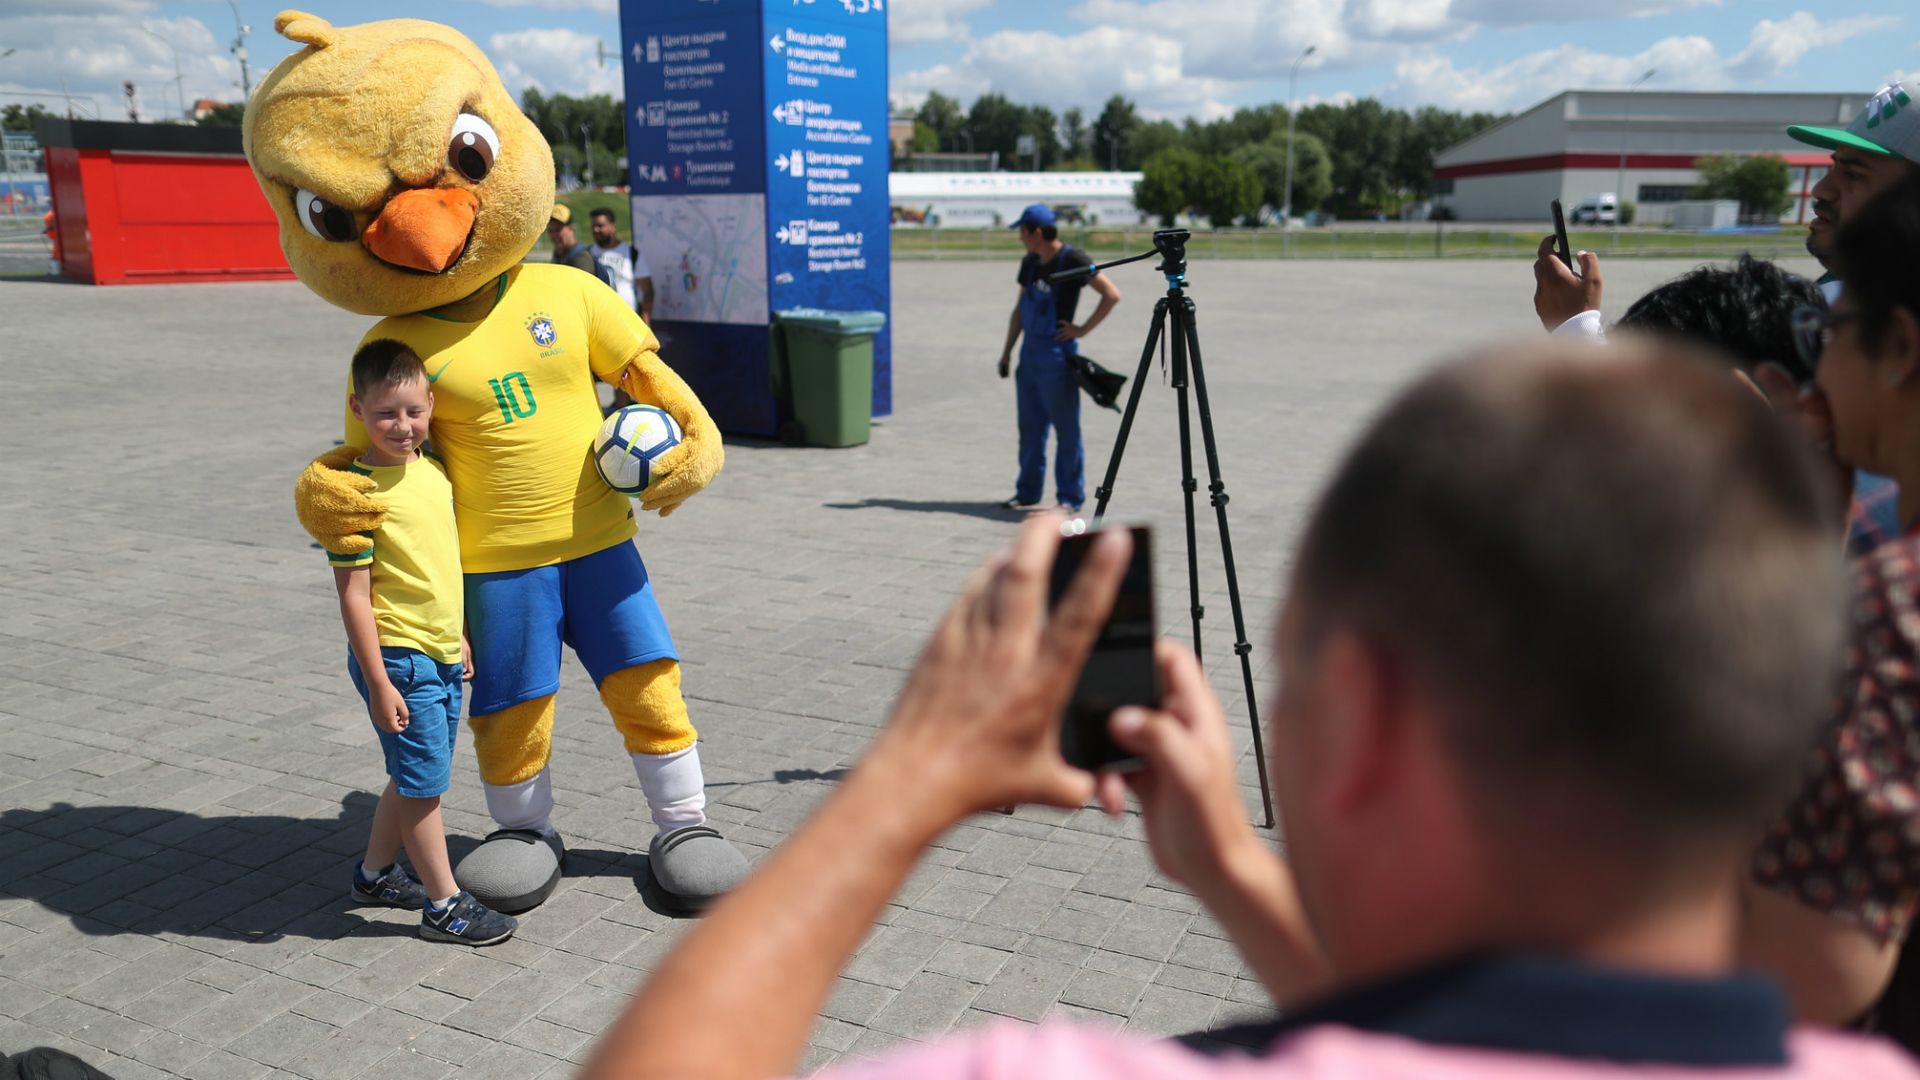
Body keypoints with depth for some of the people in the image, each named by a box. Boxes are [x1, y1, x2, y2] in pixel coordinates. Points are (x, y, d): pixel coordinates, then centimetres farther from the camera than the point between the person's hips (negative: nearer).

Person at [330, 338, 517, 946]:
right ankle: (444, 906, 14)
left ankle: (375, 873, 39)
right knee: (424, 782, 1)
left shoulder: (434, 471, 6)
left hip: (442, 655, 8)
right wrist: (379, 683, -19)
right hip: (398, 658, -8)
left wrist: (460, 639, 21)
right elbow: (353, 595, -18)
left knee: (415, 776, 20)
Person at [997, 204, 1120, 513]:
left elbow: (1112, 295, -15)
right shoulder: (1030, 263, 11)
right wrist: (1007, 350, 15)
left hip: (1057, 353, -8)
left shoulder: (1072, 260, -12)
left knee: (1066, 430, -2)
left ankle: (1070, 499, 4)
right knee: (1030, 427, 13)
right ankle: (1028, 493, 22)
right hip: (1030, 352, 8)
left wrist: (1082, 329, -14)